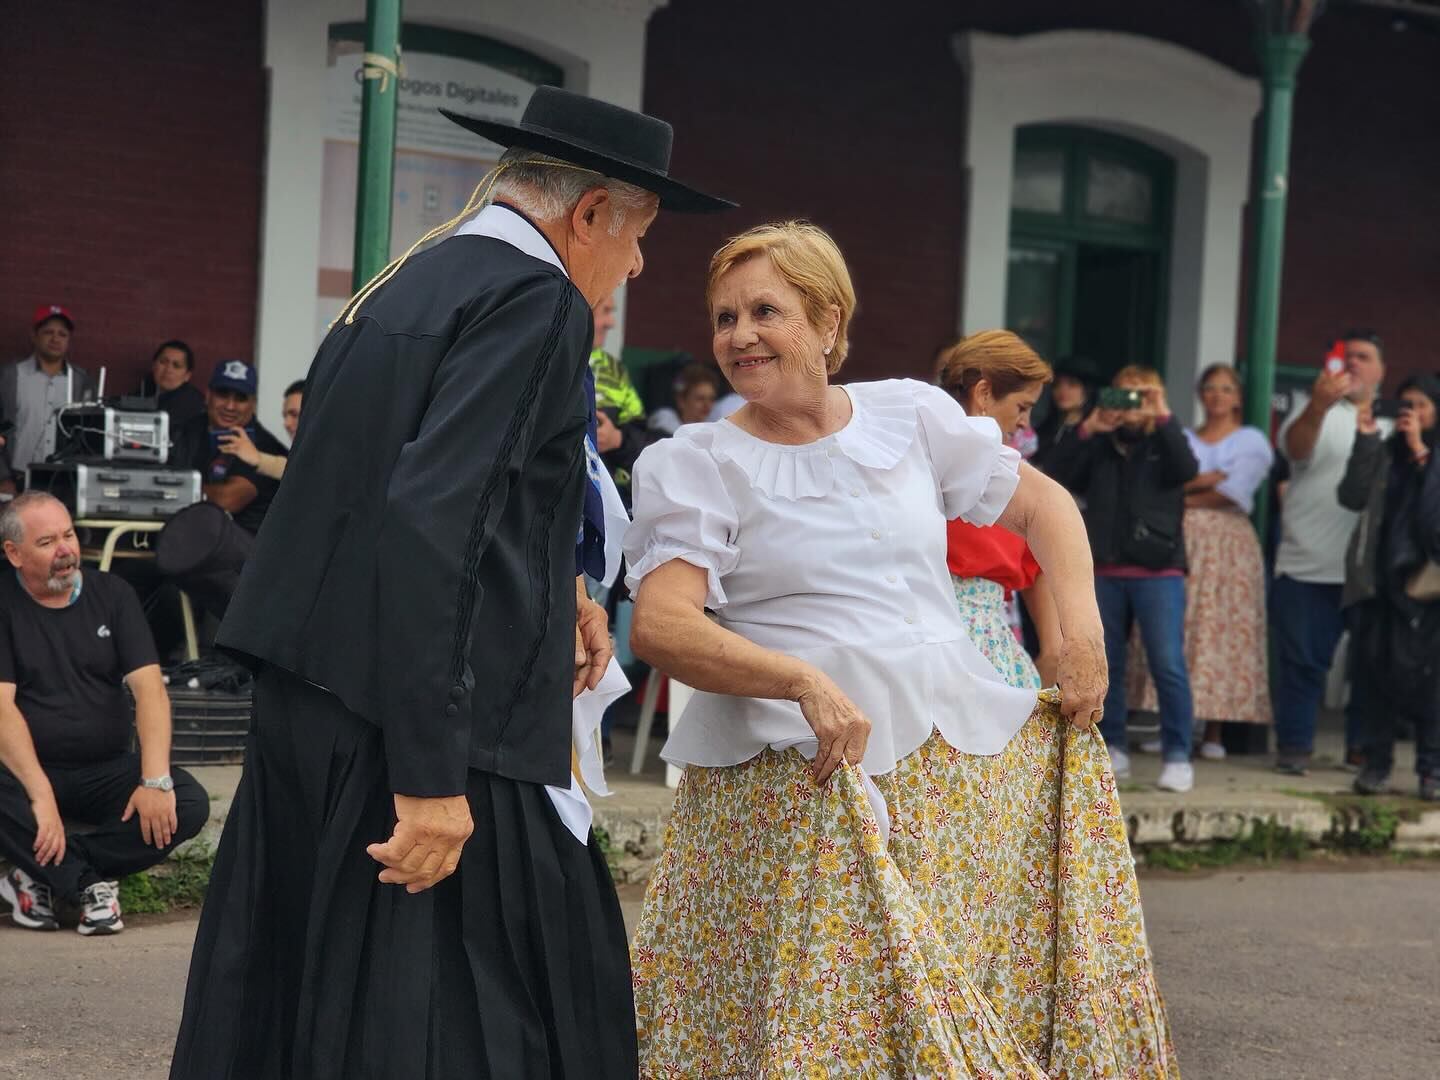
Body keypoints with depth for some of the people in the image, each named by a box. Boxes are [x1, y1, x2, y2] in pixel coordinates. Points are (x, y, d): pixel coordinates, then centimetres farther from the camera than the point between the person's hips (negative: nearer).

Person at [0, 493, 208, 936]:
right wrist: (40, 795, -28)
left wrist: (155, 780, -20)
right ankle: (90, 883, -17)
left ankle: (42, 875, -14)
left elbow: (148, 686, -5)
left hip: (107, 771, 3)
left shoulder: (112, 594, 4)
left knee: (190, 803, -23)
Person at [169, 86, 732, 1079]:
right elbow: (437, 521, -23)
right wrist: (431, 777, -24)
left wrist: (551, 588, 23)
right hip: (424, 734, -9)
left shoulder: (403, 285, 15)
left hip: (310, 702, 9)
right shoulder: (539, 301, -12)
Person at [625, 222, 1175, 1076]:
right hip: (800, 778, -3)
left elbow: (1043, 503, 19)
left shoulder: (912, 414, 8)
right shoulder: (694, 465, -2)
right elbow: (661, 627, -15)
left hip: (959, 753, 3)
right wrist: (804, 682, -27)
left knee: (985, 1005, 2)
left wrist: (1081, 627, 4)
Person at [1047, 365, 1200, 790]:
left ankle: (1177, 756, -6)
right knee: (1105, 664, 8)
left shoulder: (1164, 444, 7)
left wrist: (1164, 417, -17)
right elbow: (1058, 476, -1)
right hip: (1104, 571, 3)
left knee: (1168, 665, -9)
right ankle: (1112, 748, 18)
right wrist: (1088, 428, -9)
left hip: (1157, 571, -3)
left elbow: (1187, 470, -14)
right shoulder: (1099, 446, 12)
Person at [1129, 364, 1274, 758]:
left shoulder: (1251, 441, 8)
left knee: (1220, 631, -7)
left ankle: (1213, 733, -5)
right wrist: (1207, 480, -11)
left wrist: (1185, 496, -1)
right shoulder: (1180, 439, 18)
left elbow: (1236, 491, -6)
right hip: (1179, 541, 3)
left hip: (1227, 545, -3)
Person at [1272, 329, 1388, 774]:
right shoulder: (1317, 412, 2)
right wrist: (1317, 406, -39)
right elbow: (1295, 447, -21)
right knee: (1303, 659, -2)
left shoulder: (1391, 421, 17)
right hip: (1310, 566, -4)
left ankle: (1363, 745, 21)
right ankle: (1294, 744, 7)